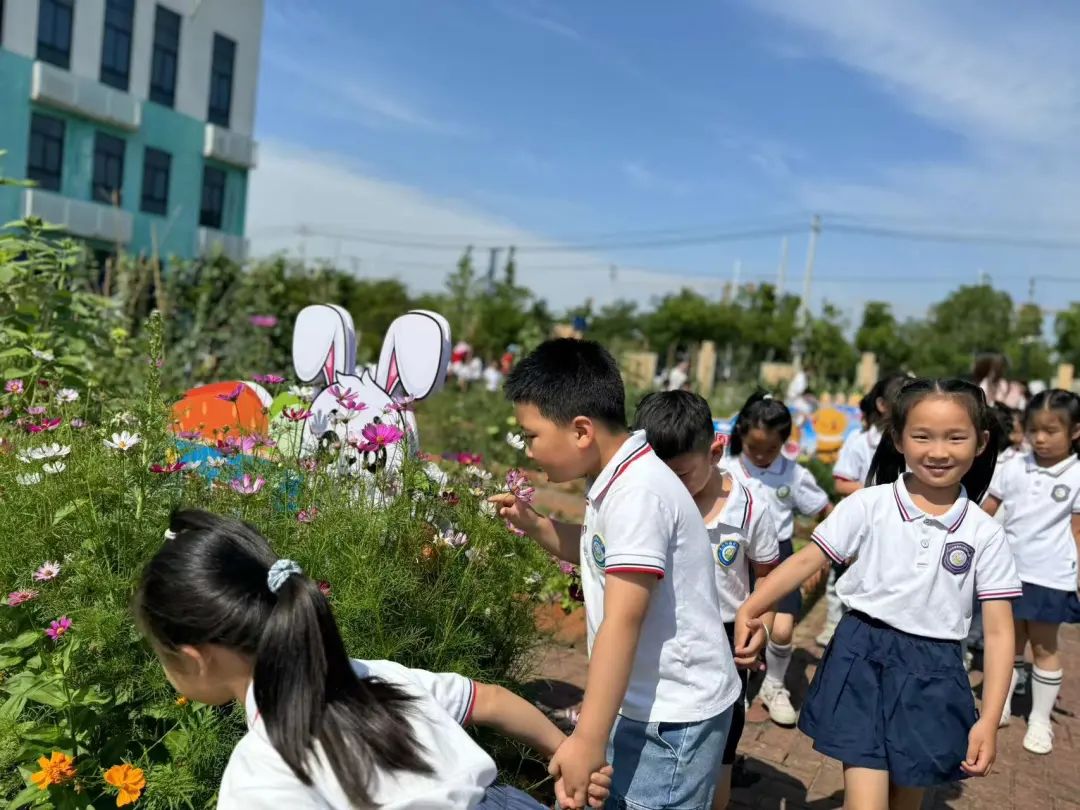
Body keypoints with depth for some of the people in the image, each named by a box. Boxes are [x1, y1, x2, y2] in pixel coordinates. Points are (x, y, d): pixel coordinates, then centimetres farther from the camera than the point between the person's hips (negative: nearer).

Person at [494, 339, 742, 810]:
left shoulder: (637, 493, -24)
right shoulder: (618, 482, 6)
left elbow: (623, 622, -27)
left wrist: (587, 740, -24)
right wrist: (533, 524, 8)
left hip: (672, 716, -9)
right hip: (637, 702, 9)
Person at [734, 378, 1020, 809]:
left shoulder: (986, 534, -2)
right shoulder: (868, 506, -7)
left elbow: (999, 631, 0)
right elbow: (806, 560, -10)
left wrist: (988, 720, -5)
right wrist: (750, 608, -23)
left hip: (932, 675, 2)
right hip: (862, 661, -2)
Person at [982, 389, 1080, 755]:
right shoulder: (1014, 467, -1)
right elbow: (986, 511, 5)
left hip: (1050, 577, -2)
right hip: (1009, 570, 3)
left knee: (1044, 646, 10)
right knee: (1011, 642, 16)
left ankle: (1040, 720, 23)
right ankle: (1001, 706, 28)